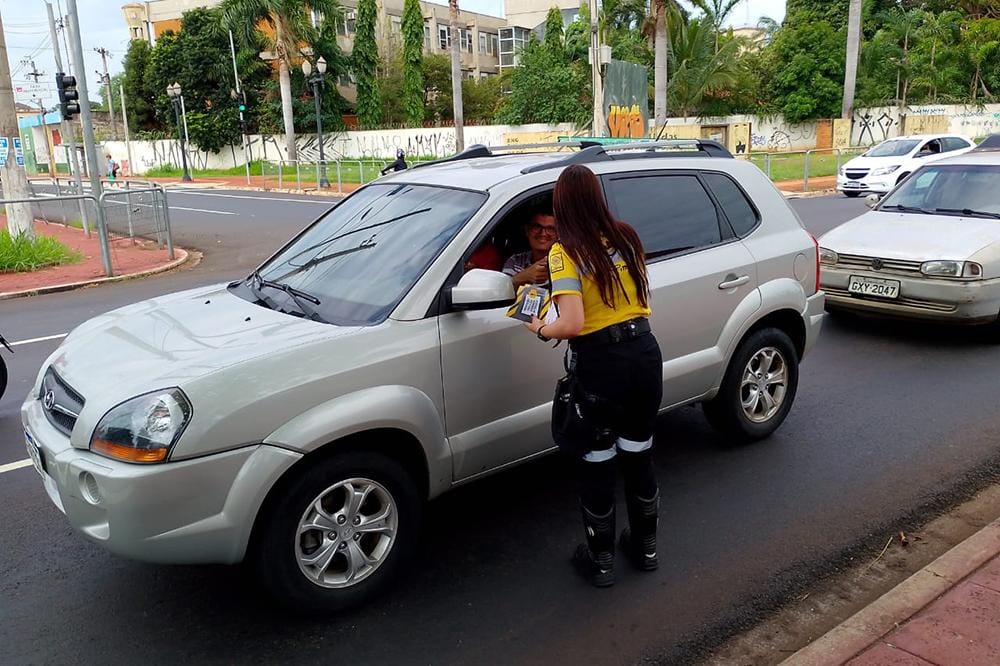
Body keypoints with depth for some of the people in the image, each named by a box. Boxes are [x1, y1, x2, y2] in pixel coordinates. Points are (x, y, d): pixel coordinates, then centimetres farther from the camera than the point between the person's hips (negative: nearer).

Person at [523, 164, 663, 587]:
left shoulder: (565, 253, -15)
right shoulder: (626, 238, 2)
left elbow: (572, 324, -23)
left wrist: (541, 331, -4)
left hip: (599, 366, -5)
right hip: (644, 353, 6)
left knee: (596, 467, 12)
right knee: (639, 457, 21)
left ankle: (600, 561, 27)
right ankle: (645, 546, 38)